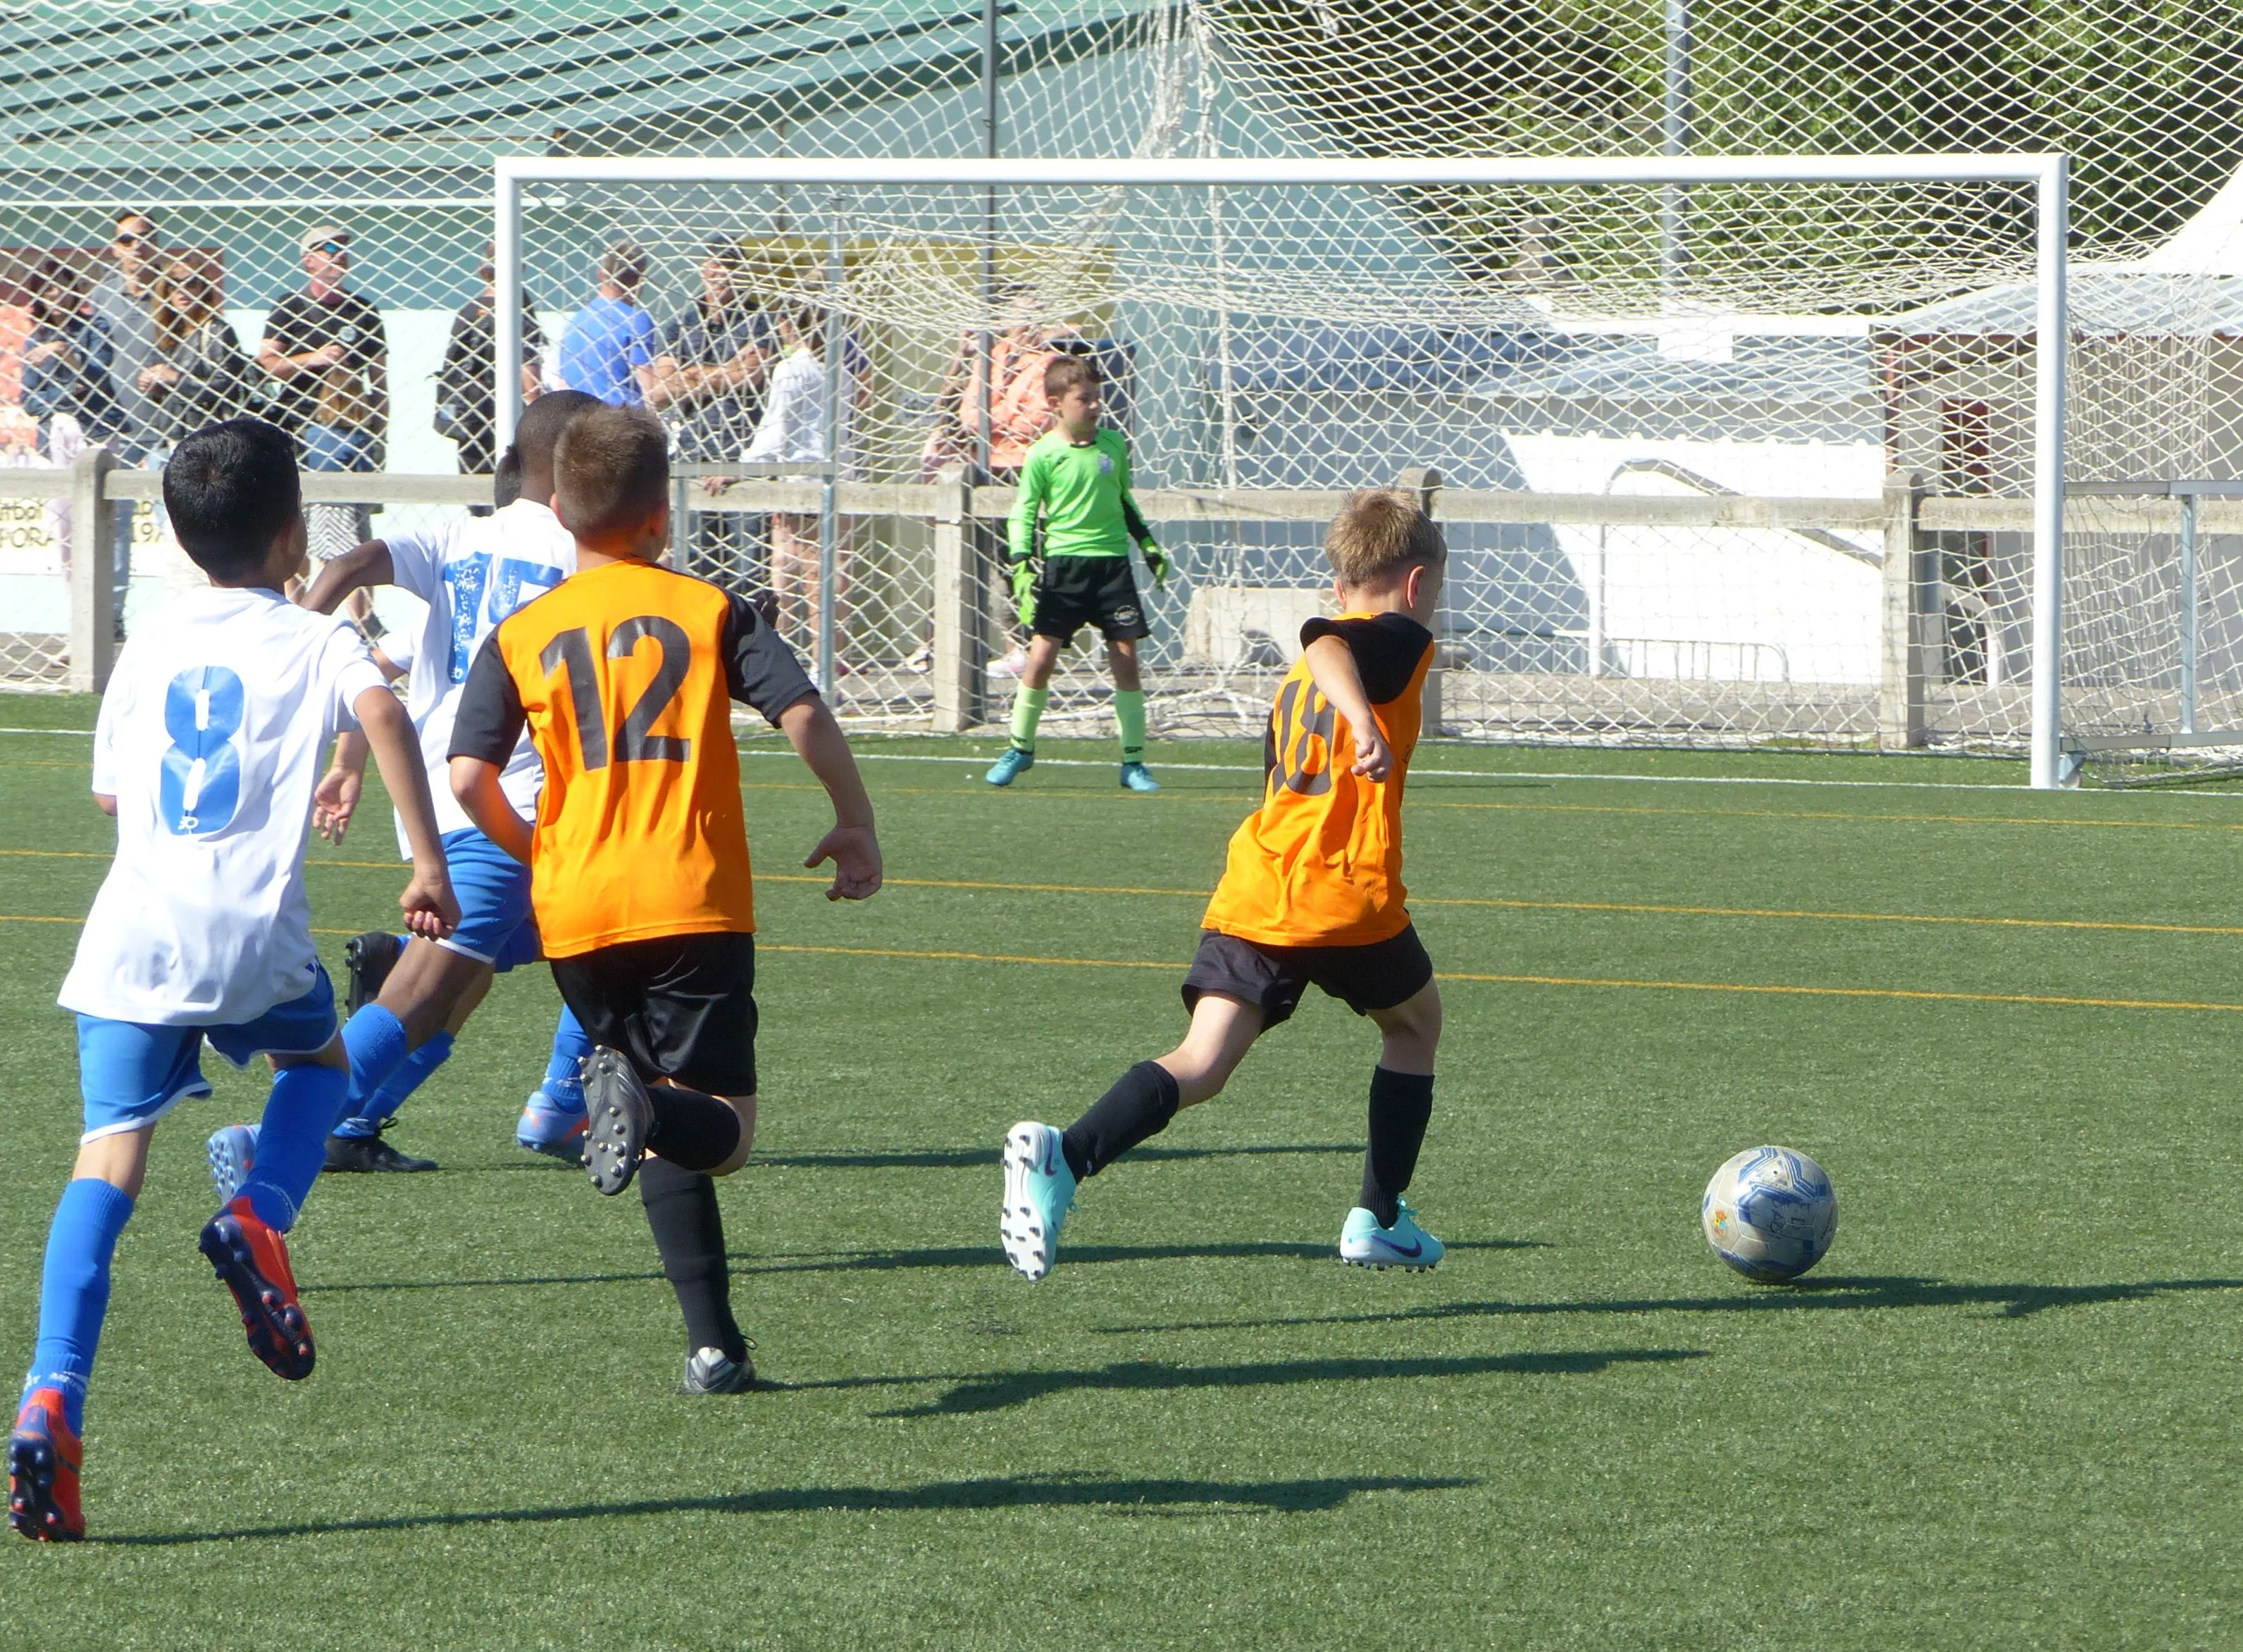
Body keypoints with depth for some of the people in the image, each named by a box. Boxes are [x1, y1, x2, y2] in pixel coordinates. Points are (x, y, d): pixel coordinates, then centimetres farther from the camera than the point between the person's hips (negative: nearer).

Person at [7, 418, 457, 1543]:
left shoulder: (147, 648, 18)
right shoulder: (312, 643, 6)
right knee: (317, 1059, 29)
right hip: (250, 936, -2)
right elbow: (383, 712, -15)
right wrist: (429, 864, -14)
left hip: (131, 932, 2)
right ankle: (259, 1218, 0)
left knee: (108, 1157, -3)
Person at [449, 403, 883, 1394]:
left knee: (668, 1143, 15)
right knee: (724, 1133, 0)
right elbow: (803, 716, -7)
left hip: (576, 914, 2)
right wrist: (856, 825, 7)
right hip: (695, 904, -2)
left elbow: (469, 779, -2)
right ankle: (650, 1106, -35)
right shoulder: (708, 609, 4)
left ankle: (713, 1341, 4)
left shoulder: (520, 636, 7)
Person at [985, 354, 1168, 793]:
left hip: (1112, 562, 3)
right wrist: (1021, 566, -11)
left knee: (1126, 657, -1)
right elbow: (1023, 514, -1)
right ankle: (1020, 749, 12)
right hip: (1063, 563, -3)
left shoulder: (1114, 444, 8)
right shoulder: (1043, 455, -4)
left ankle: (1133, 761, 6)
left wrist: (1149, 546, 22)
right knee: (1041, 656, -7)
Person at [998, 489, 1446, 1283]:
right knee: (1415, 1025, 23)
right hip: (1348, 900, -5)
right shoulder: (1402, 639, 4)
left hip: (1250, 893, 5)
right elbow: (1329, 644, -19)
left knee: (1200, 1066, -10)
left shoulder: (1295, 682, 27)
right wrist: (1366, 720, -37)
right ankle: (1379, 1219, 23)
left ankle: (1064, 1154, -36)